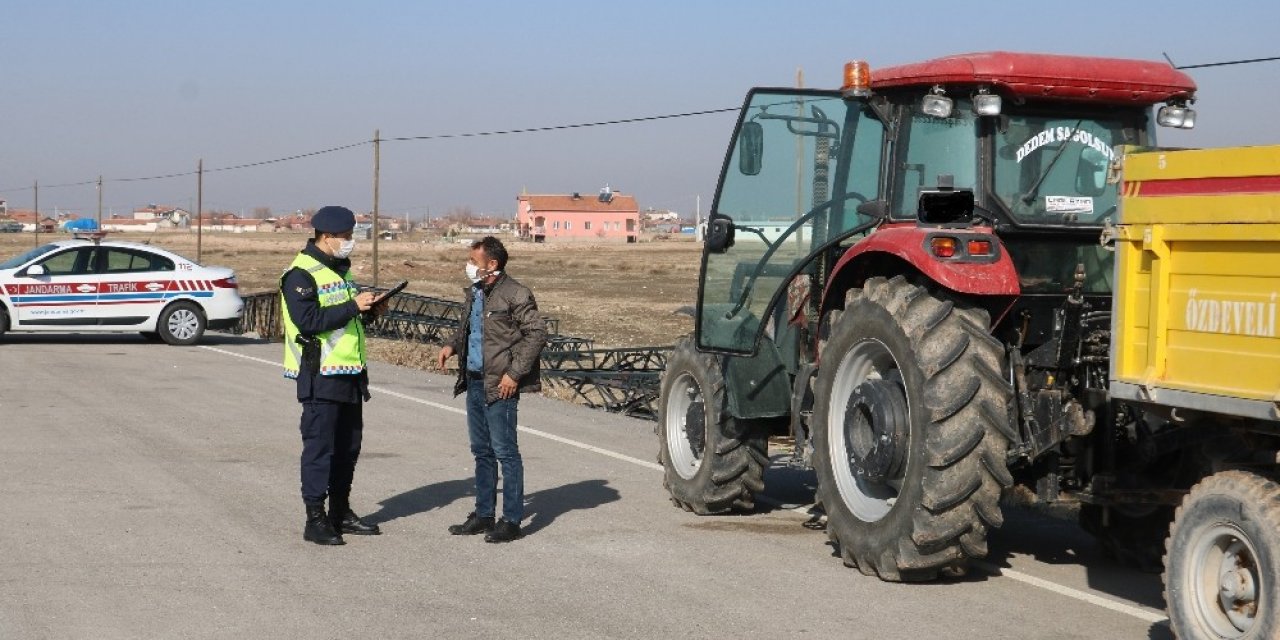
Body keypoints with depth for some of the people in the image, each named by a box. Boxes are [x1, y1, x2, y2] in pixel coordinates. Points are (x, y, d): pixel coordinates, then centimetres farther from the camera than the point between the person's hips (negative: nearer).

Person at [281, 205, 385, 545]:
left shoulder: (339, 269, 17)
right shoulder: (300, 274, -13)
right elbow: (308, 321, -23)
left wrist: (369, 310, 6)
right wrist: (353, 306, -22)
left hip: (349, 374, 9)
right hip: (320, 376, -9)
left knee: (348, 446, 14)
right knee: (319, 447, -5)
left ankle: (341, 512, 24)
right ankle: (315, 520, 0)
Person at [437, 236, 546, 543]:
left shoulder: (515, 295, -12)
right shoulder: (475, 293, 14)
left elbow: (537, 333, -14)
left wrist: (515, 373, -17)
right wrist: (451, 345, 8)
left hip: (499, 385, -9)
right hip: (474, 381, 9)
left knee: (505, 451, -5)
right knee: (482, 451, 14)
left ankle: (511, 520, 0)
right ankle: (484, 514, 22)